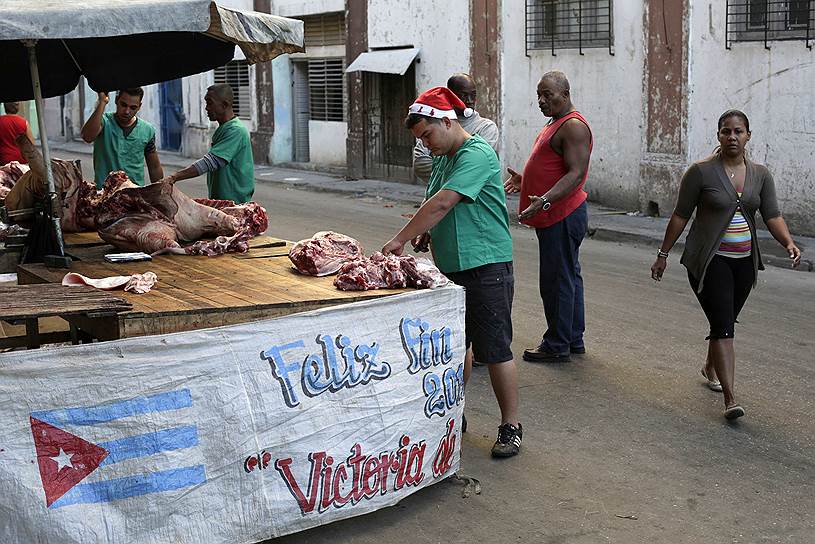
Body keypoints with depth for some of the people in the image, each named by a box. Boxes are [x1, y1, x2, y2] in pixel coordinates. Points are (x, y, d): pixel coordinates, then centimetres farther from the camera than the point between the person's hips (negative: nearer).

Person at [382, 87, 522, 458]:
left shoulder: (477, 155, -16)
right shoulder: (443, 158, 14)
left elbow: (443, 202, -25)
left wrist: (400, 239, -23)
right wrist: (425, 232, 3)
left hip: (485, 266, -9)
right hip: (451, 267, 9)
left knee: (494, 350, -3)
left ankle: (511, 426, 7)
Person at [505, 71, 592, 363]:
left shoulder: (573, 126, -16)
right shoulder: (557, 123, 18)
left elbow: (575, 174, -25)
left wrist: (544, 201, -34)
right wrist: (525, 180, 17)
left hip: (562, 217, -11)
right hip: (556, 217, 11)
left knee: (557, 281, -6)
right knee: (568, 278, 16)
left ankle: (557, 345, 0)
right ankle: (573, 339, 25)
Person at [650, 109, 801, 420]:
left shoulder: (761, 175, 4)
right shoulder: (701, 172, -9)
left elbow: (772, 216, -2)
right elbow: (680, 216, -4)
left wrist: (789, 243, -20)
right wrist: (663, 254, -1)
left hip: (744, 261, 5)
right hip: (710, 262, -5)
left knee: (726, 321, 17)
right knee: (723, 325, -13)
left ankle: (710, 368, 44)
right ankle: (730, 398, -17)